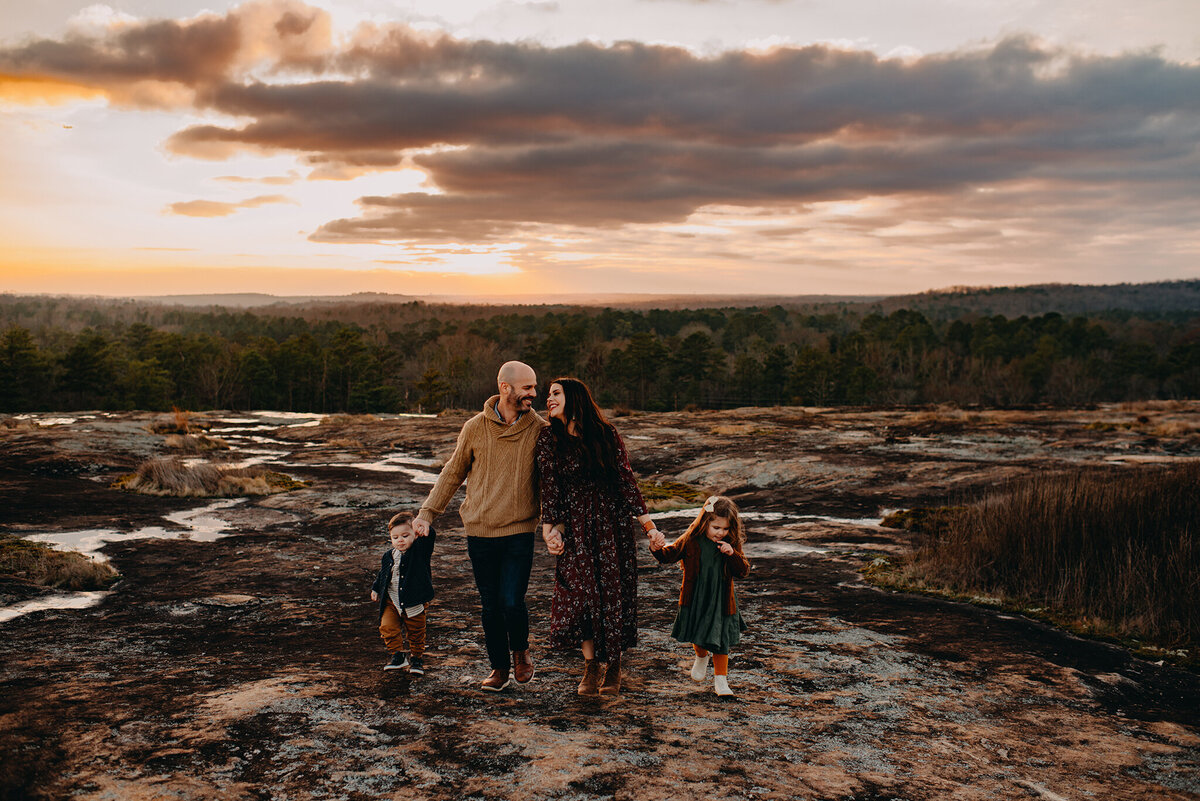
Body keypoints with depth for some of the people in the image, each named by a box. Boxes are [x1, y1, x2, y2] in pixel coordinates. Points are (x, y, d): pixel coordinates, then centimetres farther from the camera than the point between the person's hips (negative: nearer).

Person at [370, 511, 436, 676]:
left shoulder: (420, 550, -9)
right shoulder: (388, 556, 5)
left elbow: (430, 538, -27)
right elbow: (382, 574, 21)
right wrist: (376, 589, 24)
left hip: (414, 602, -3)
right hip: (391, 602, 3)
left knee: (416, 632, 8)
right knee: (387, 627, -9)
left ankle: (417, 658, 27)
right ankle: (398, 655, 7)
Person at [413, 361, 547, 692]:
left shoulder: (540, 430, -1)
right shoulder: (475, 428, 0)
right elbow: (453, 473, 11)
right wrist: (427, 512, 8)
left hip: (519, 532, -1)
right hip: (480, 532, 1)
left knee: (512, 602, -9)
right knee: (489, 606, 8)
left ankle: (520, 651, 21)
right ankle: (500, 667, 27)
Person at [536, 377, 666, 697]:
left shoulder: (606, 434, -1)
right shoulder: (549, 438, 1)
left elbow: (626, 479, -1)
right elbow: (549, 487, 1)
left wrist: (648, 526, -4)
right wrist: (551, 528, -8)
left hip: (614, 524, 0)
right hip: (576, 526, 0)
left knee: (615, 594, 2)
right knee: (581, 593, -6)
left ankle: (614, 668, 18)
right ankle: (590, 666, 12)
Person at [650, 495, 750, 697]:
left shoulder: (731, 545, -7)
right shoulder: (691, 540, -10)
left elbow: (743, 570, -10)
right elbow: (670, 554, -4)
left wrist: (732, 554, -26)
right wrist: (657, 549, -25)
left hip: (721, 601, 0)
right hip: (695, 599, 0)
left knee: (721, 639, 4)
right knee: (697, 635, 16)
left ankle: (720, 678, 18)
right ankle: (701, 657, 49)